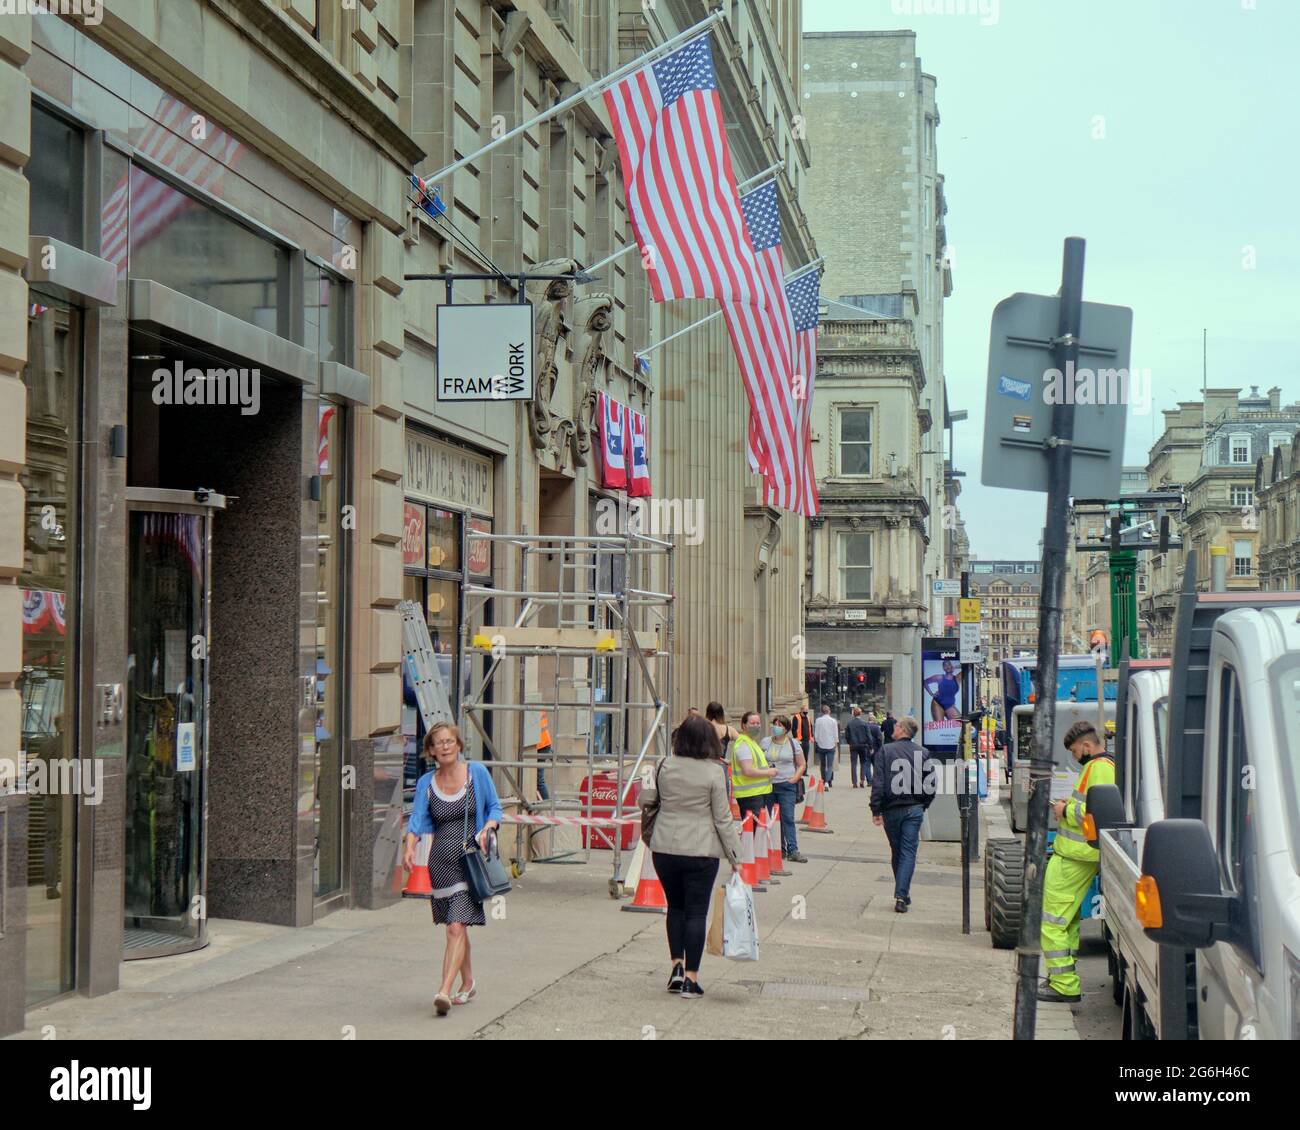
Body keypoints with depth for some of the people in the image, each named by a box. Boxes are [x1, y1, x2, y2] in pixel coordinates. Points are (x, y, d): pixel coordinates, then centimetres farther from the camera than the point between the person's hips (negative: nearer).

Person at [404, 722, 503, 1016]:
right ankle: (468, 984, 32)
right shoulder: (426, 783, 5)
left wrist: (487, 829, -13)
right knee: (456, 926, 15)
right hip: (441, 861, 4)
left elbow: (495, 808, 7)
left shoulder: (477, 772, -1)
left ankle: (444, 991, -22)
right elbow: (417, 819, -4)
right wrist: (410, 847, -23)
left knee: (456, 927, -14)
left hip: (471, 859, -4)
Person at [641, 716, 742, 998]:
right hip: (701, 851, -3)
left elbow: (645, 800, 7)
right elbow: (723, 819, -7)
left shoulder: (665, 767, -2)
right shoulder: (713, 774, -10)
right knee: (696, 912, 3)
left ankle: (677, 965, 12)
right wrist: (735, 856, 0)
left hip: (665, 848, 3)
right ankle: (691, 977, 3)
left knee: (675, 906, 19)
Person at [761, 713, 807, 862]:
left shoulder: (793, 744, 3)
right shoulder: (765, 742, 8)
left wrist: (794, 779, -5)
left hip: (786, 786, -3)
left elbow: (802, 765, 7)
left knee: (788, 818, -9)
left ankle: (793, 850, -10)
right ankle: (780, 849, 11)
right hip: (768, 786, 3)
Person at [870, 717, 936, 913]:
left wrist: (876, 810, -7)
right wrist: (923, 805, 12)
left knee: (896, 851, 14)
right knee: (908, 852, 1)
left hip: (891, 809, 0)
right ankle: (902, 896, -10)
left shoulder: (885, 751, -5)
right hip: (914, 809, 1)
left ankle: (902, 894, 23)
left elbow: (877, 782, -10)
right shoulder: (923, 753, 2)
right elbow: (932, 783, 1)